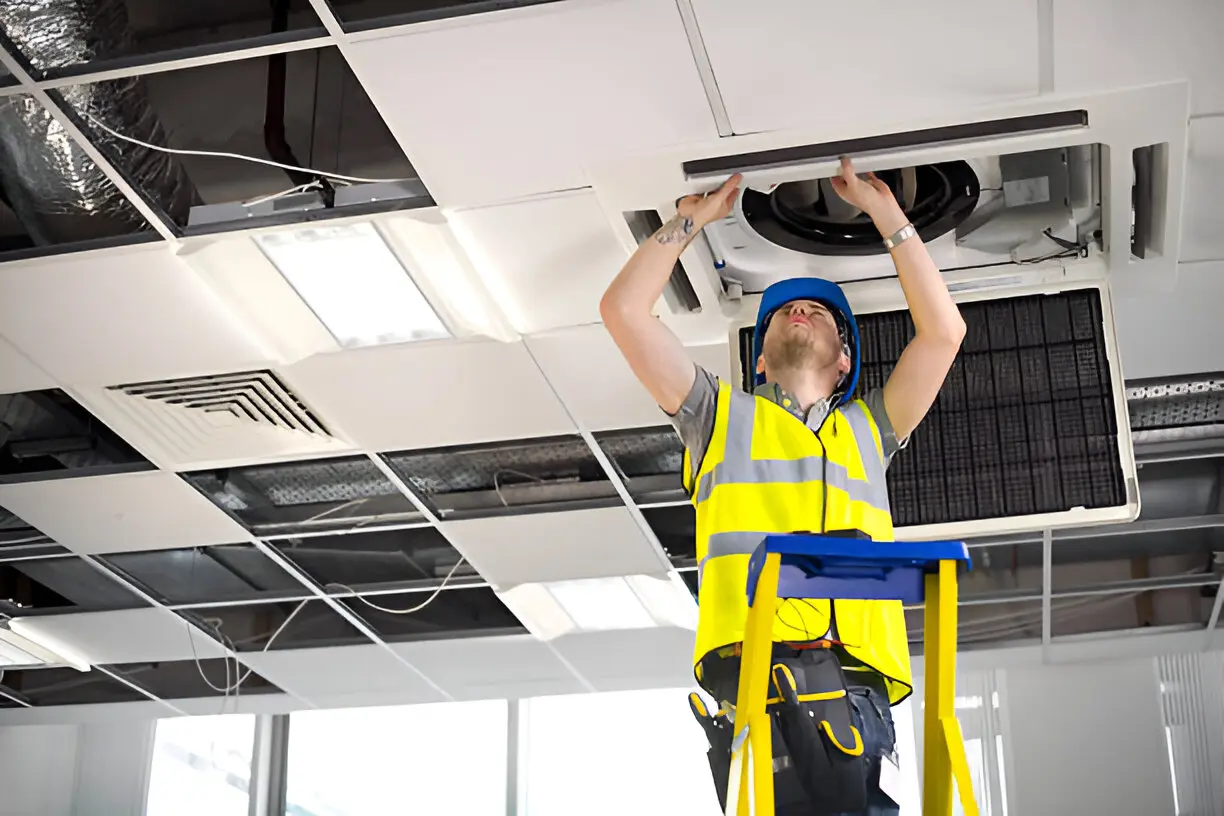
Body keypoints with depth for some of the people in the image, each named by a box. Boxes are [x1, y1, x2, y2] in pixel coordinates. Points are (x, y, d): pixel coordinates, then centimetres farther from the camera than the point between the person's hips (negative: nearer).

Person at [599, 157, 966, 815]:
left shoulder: (866, 429, 32)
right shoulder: (722, 416, 28)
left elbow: (943, 329, 24)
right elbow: (623, 310, 21)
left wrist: (887, 215, 29)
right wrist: (690, 219, 31)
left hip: (852, 686, 2)